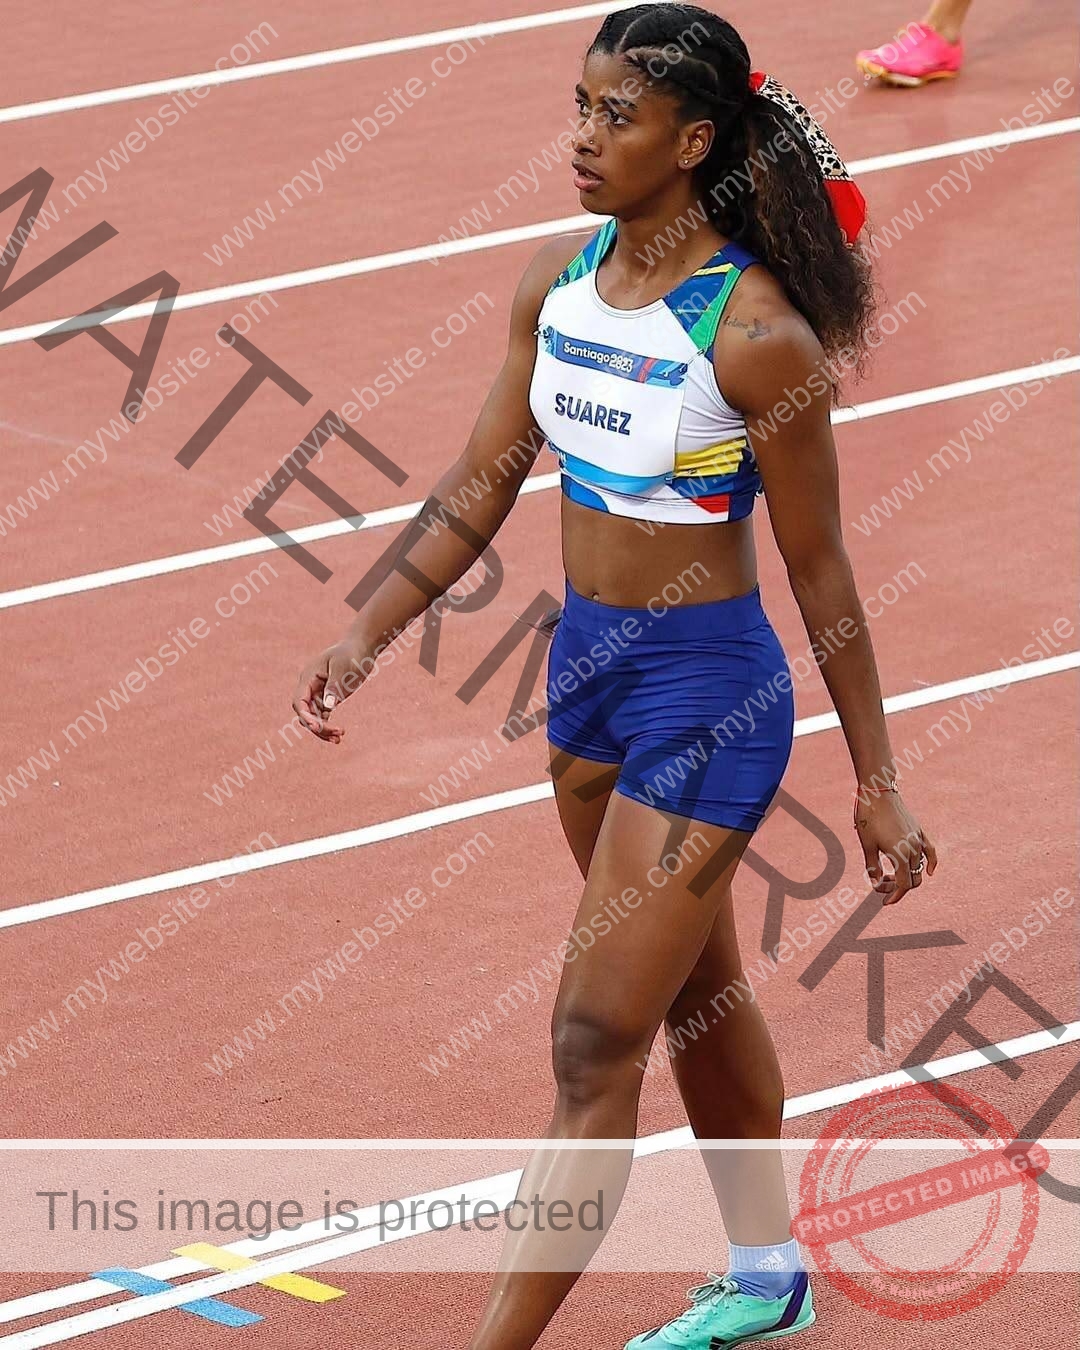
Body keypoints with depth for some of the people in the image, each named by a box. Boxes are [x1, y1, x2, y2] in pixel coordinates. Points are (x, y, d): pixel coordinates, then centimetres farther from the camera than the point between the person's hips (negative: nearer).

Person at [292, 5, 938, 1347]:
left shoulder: (755, 334, -21)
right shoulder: (559, 281, -1)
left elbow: (819, 572, -13)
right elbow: (478, 490, 8)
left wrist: (875, 782, -6)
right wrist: (365, 637, 0)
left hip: (709, 691, -8)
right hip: (586, 661, 8)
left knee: (594, 1049, -6)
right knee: (696, 993, 24)